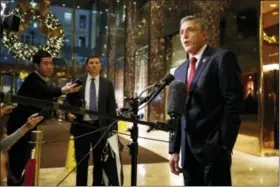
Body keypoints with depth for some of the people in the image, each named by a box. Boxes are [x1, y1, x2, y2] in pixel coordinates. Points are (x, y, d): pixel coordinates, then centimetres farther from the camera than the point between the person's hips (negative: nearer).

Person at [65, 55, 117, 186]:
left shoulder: (107, 84, 5)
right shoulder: (78, 82, 4)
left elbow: (112, 107, 4)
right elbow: (68, 100, 10)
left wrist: (112, 128, -3)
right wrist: (69, 112, -12)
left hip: (100, 127, 0)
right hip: (81, 127, 0)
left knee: (99, 161, 11)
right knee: (81, 161, 11)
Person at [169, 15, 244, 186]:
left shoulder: (222, 58, -4)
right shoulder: (180, 71, 15)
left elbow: (234, 102, -12)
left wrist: (224, 145, -15)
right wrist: (174, 149, 10)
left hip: (214, 148, -6)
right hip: (188, 150, 6)